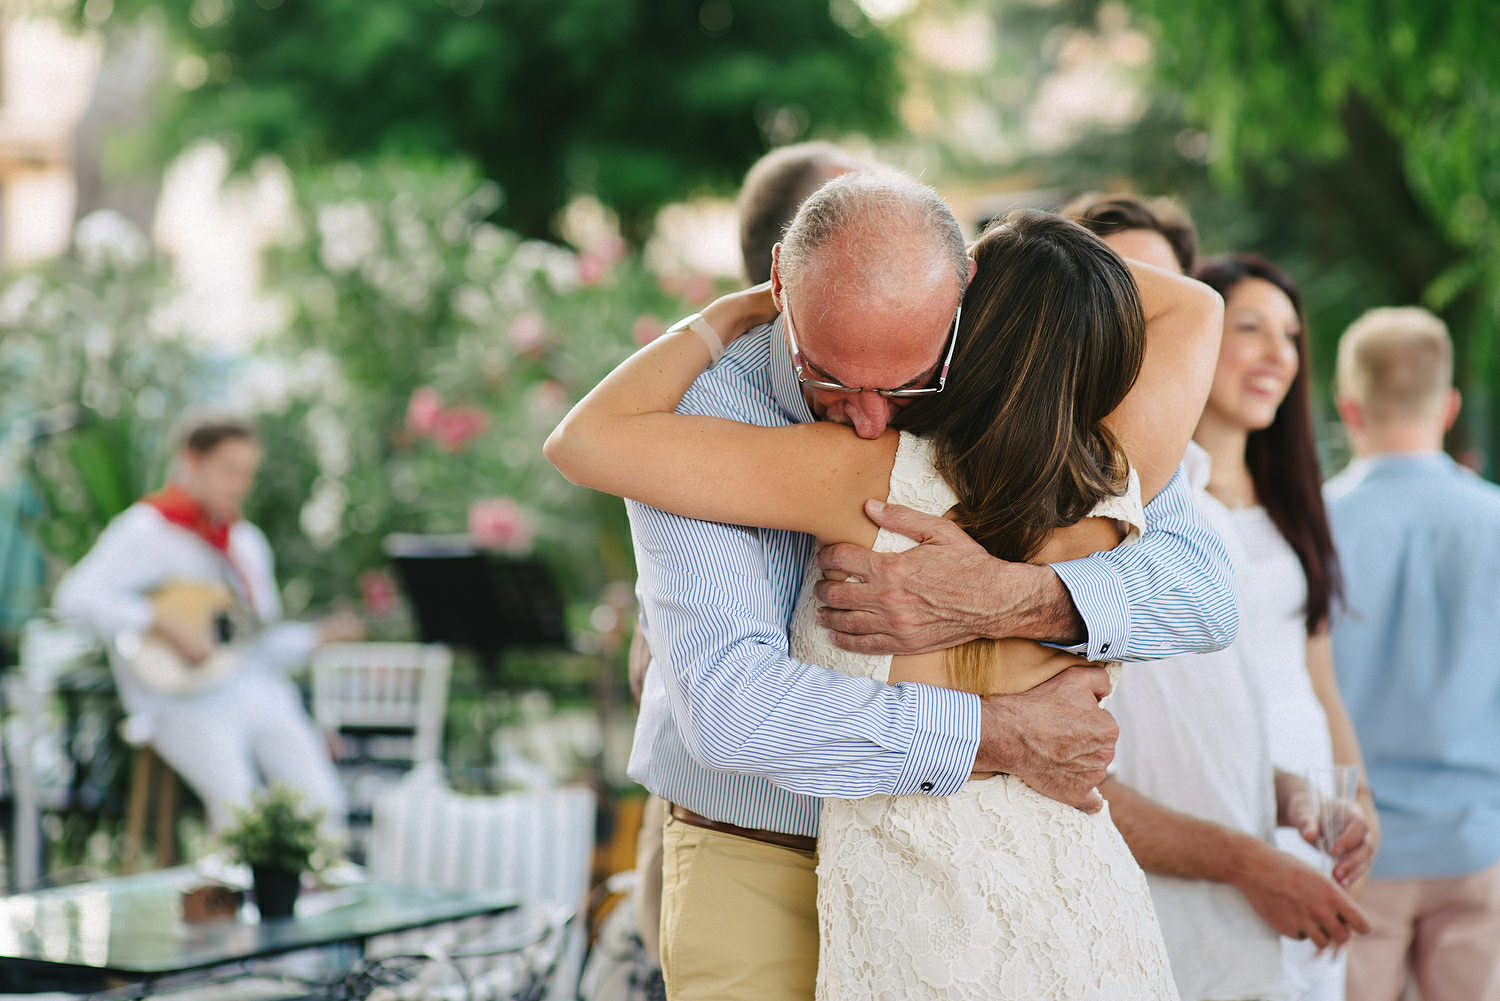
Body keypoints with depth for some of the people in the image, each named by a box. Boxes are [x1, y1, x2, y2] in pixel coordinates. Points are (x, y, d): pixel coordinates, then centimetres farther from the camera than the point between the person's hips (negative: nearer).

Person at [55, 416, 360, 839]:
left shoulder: (248, 541, 22)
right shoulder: (146, 530, 0)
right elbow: (76, 597, -15)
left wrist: (321, 633, 7)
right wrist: (164, 622, -21)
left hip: (259, 692, 6)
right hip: (185, 699, -6)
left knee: (321, 799, -16)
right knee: (237, 803, -29)